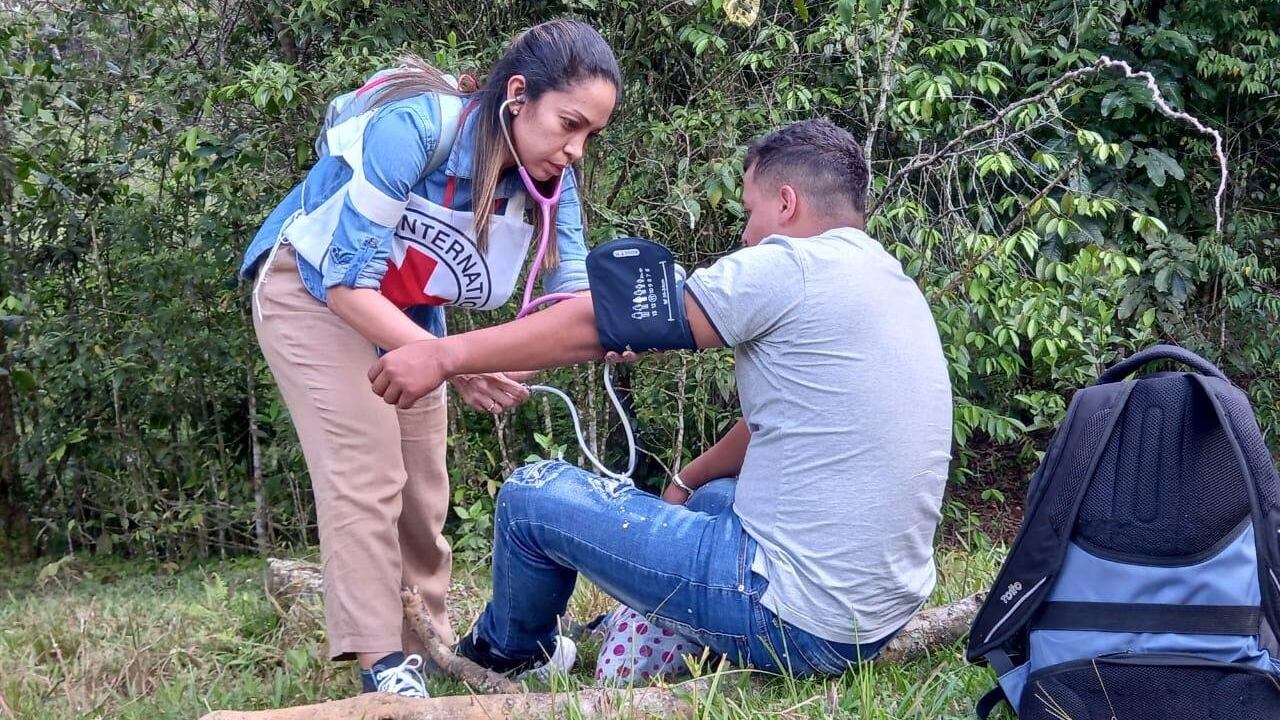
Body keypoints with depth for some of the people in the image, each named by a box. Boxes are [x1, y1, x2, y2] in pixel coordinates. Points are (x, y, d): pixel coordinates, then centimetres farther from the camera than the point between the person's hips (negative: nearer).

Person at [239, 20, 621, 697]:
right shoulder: (415, 127, -35)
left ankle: (428, 646, 22)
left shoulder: (551, 180, -16)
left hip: (405, 312, 6)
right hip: (313, 291, -6)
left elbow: (574, 293, -18)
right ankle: (384, 663, -14)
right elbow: (347, 281, -36)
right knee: (366, 471, -17)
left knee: (423, 486, 9)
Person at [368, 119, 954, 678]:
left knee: (532, 495, 6)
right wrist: (686, 483, 28)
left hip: (799, 623, -9)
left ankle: (507, 652, 33)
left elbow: (601, 325, -10)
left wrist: (443, 354, -5)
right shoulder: (898, 287, 13)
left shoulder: (788, 268, -13)